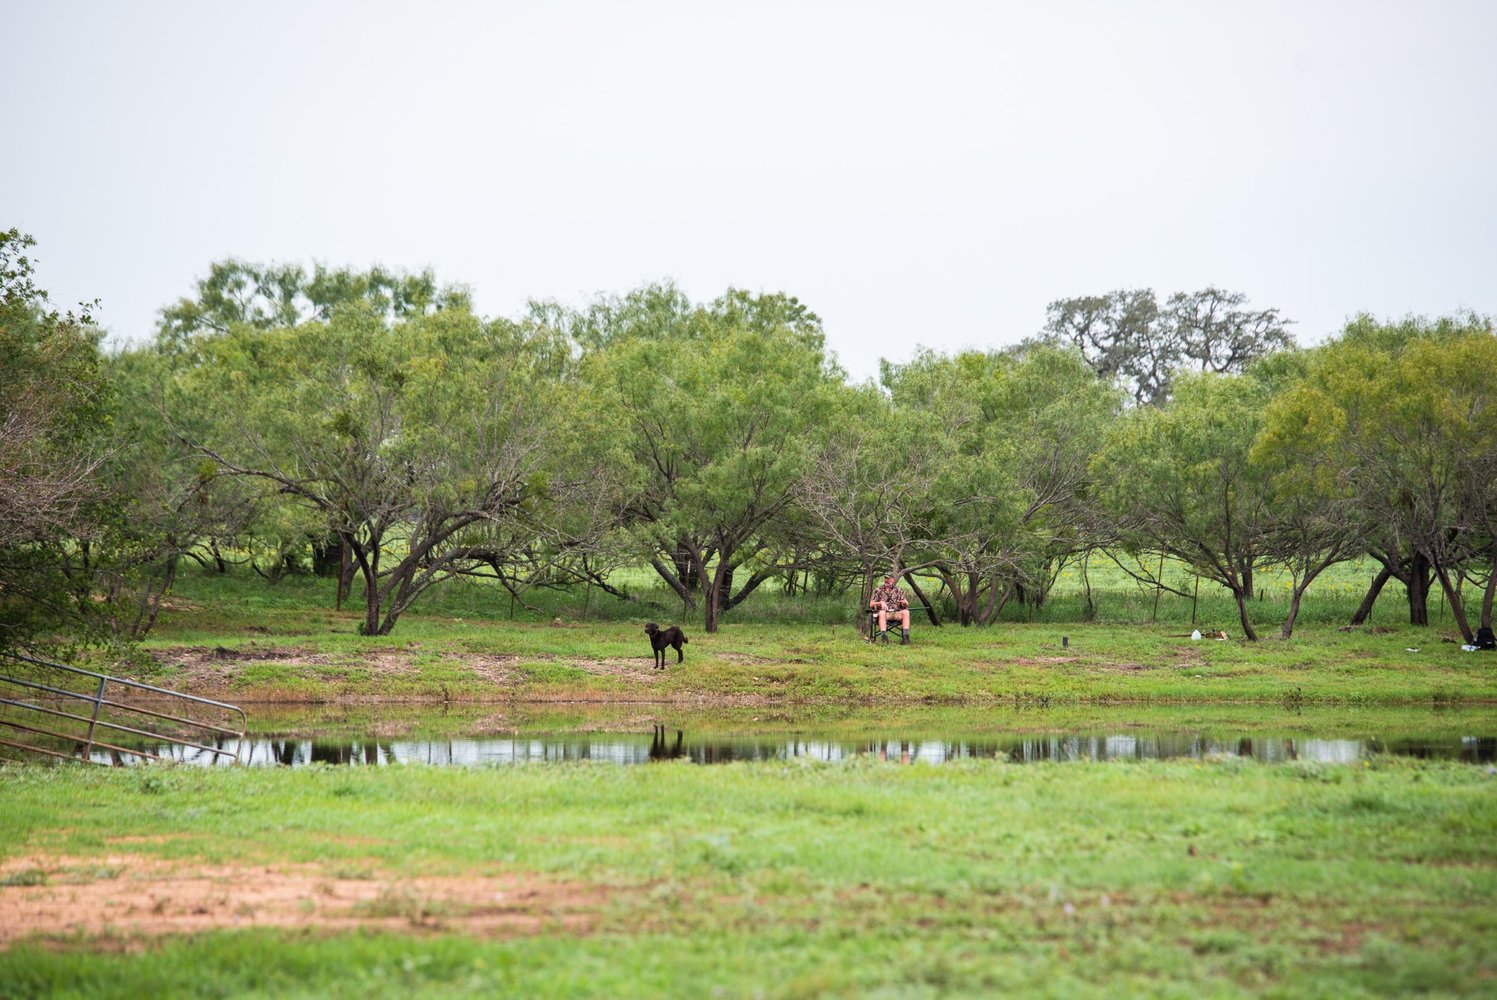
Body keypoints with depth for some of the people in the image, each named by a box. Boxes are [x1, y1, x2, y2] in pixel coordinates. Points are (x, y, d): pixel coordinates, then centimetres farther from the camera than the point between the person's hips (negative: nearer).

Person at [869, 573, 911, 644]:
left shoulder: (898, 590, 16)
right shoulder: (878, 591, 12)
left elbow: (906, 604, 14)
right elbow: (871, 604, 5)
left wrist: (905, 603, -12)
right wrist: (881, 603, -14)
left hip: (896, 613, 1)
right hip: (885, 613, -1)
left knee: (906, 612, -29)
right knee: (882, 612, -37)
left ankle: (905, 636, -36)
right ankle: (883, 637, -44)